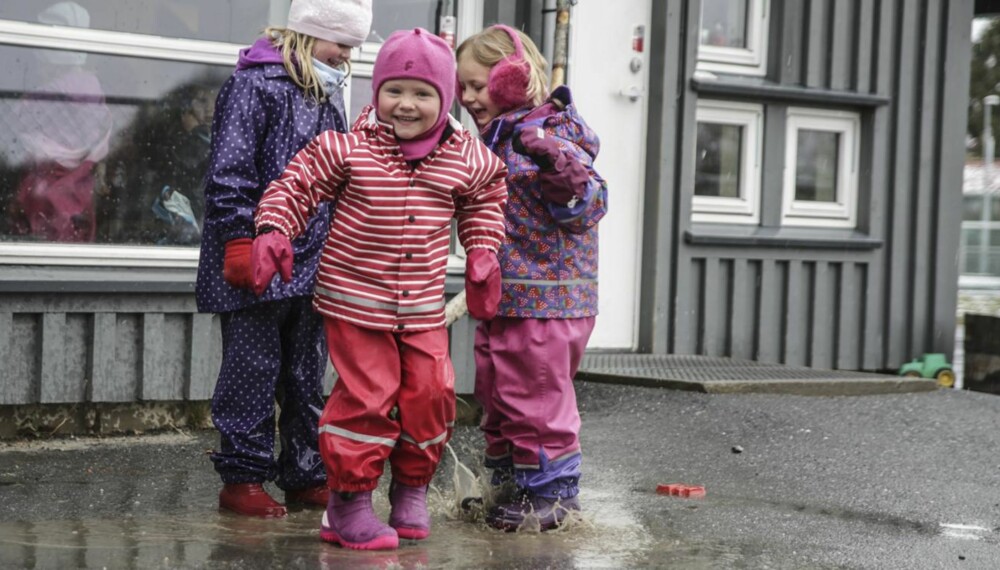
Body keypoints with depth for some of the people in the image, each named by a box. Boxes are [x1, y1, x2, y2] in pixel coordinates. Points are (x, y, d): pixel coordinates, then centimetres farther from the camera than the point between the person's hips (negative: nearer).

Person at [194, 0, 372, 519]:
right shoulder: (254, 85, -10)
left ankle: (306, 476, 20)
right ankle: (242, 476, 6)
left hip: (313, 262, 8)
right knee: (254, 370, -2)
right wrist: (239, 241, -19)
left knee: (307, 377, 12)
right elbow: (230, 170, -15)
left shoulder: (328, 95, 15)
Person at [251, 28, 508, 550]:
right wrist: (273, 232, -16)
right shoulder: (346, 150, -10)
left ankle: (411, 488, 27)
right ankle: (349, 503, 7)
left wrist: (483, 253, 12)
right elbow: (296, 186, -2)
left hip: (422, 306, 4)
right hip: (355, 300, -4)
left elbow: (484, 200, 21)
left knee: (430, 395, 5)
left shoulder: (466, 158, 1)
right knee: (367, 397, -6)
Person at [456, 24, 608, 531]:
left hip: (545, 300, -9)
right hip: (501, 298, 9)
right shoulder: (496, 139, 13)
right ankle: (509, 482, 28)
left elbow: (584, 210, -23)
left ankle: (551, 489, 10)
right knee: (496, 395, 17)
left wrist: (563, 170, -37)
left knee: (535, 399, -2)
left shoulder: (553, 133, -15)